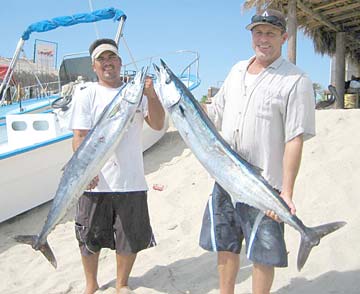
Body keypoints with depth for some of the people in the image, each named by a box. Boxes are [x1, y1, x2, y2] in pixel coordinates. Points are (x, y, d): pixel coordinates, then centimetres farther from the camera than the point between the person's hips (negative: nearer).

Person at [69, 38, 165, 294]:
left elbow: (158, 125, -1)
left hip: (131, 181, 2)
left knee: (131, 238, 11)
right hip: (95, 182, -1)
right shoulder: (87, 94, 1)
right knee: (90, 239, 12)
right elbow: (80, 137, -6)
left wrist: (152, 95, -18)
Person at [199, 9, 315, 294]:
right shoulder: (237, 70, 12)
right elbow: (215, 113, 19)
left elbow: (295, 140, -14)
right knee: (225, 246, 18)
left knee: (262, 255, 7)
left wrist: (287, 192, -19)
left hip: (265, 185, -6)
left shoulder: (296, 80, -8)